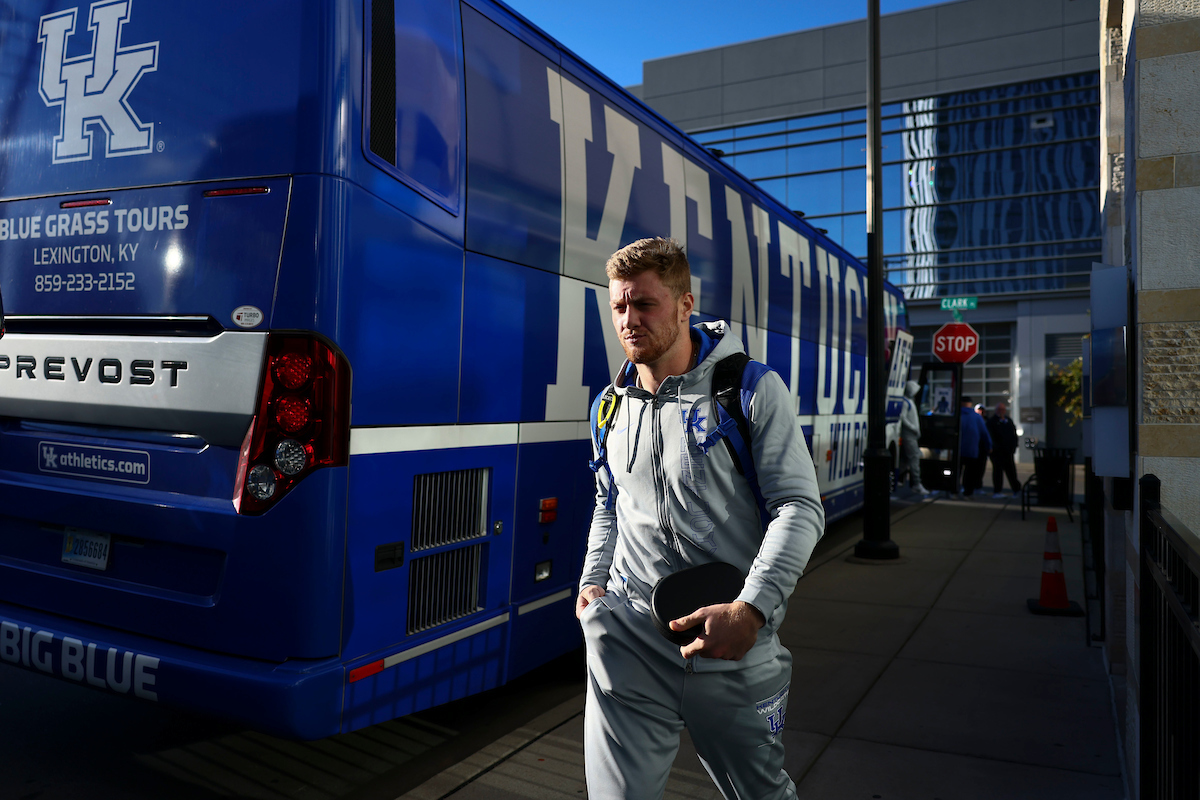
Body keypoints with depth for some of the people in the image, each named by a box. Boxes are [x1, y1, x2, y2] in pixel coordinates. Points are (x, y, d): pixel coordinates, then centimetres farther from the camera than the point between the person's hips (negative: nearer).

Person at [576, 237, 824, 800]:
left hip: (733, 648, -2)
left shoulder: (753, 391, -7)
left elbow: (799, 508, -11)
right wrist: (592, 581, 8)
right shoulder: (612, 407, 10)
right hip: (627, 636, 3)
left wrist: (751, 610, -23)